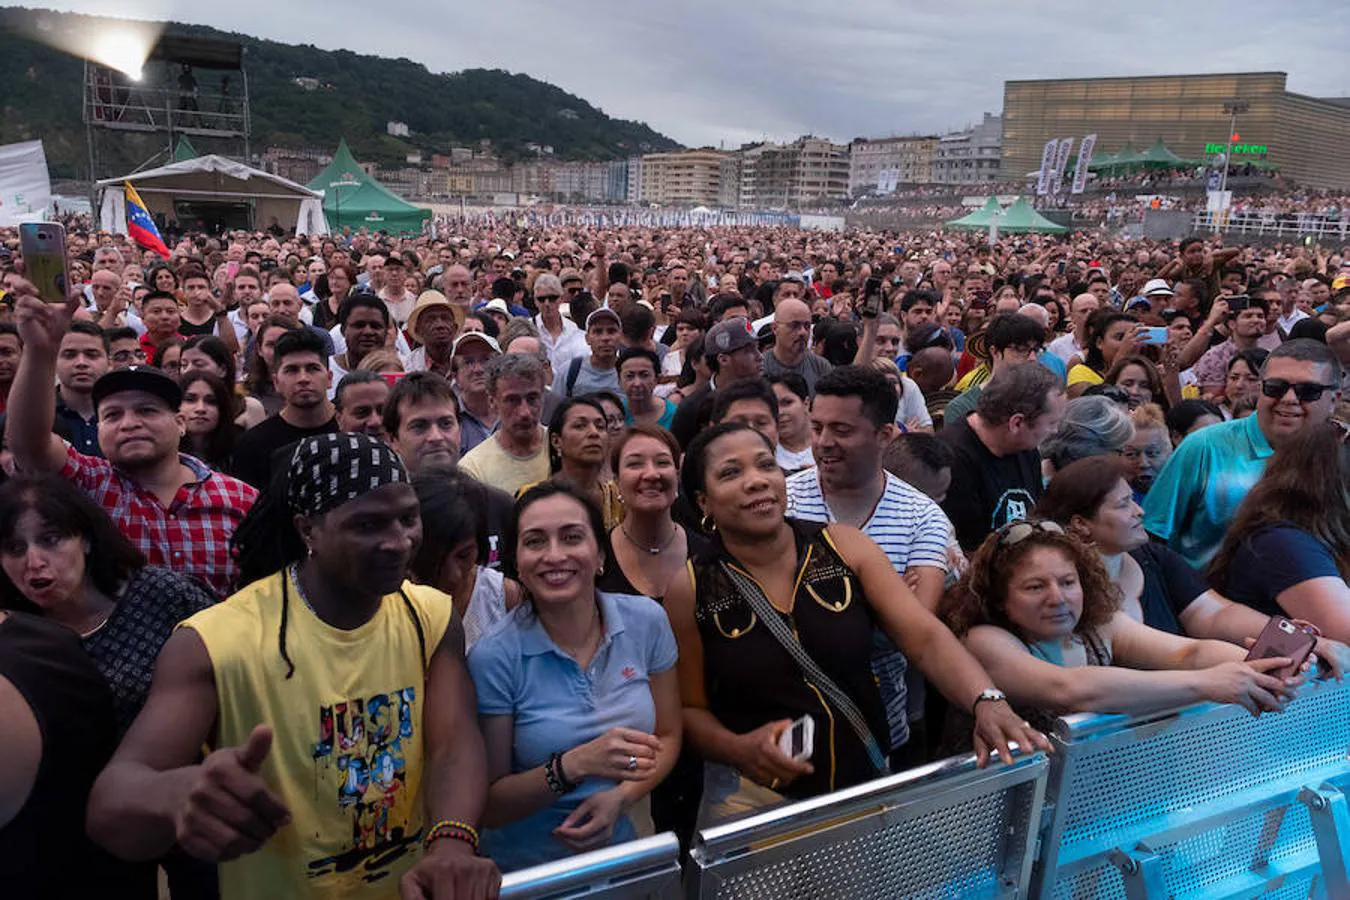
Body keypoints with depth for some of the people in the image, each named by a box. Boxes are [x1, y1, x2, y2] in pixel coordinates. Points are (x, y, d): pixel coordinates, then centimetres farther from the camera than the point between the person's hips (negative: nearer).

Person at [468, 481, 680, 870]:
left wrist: (620, 797, -13)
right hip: (524, 870, -2)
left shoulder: (647, 621, -6)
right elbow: (488, 807, -8)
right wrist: (575, 765, -24)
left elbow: (667, 736, 5)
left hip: (620, 849, 2)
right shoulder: (493, 657, -14)